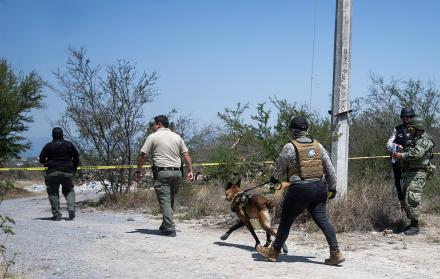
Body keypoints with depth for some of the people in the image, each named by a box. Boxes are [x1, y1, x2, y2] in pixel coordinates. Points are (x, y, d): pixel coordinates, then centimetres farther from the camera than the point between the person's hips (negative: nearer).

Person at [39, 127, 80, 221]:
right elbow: (76, 158, 11)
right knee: (69, 190, 16)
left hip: (53, 172, -2)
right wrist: (74, 169, 21)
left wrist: (47, 162, 21)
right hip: (67, 172, 2)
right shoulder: (69, 145, 6)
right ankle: (71, 208, -5)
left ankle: (56, 213, -1)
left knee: (53, 192, 7)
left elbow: (41, 159, 0)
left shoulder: (49, 146, -2)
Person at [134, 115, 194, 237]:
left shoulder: (153, 137, 1)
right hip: (177, 173, 5)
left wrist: (138, 171, 6)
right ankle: (165, 226, 22)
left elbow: (143, 156, -2)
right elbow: (186, 155, 9)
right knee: (170, 201, 15)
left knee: (165, 201, -4)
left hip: (162, 173, -5)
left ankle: (169, 229, -10)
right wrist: (190, 171, 11)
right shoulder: (177, 137, 14)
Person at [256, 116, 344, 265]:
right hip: (319, 188, 5)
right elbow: (330, 168, 12)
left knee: (286, 220, 9)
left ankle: (274, 251, 21)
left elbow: (279, 168, 6)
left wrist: (275, 178, 27)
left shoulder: (290, 147, -6)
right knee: (322, 220, 3)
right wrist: (332, 187, 22)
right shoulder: (318, 145, 10)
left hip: (300, 189, -5)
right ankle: (336, 253, -6)